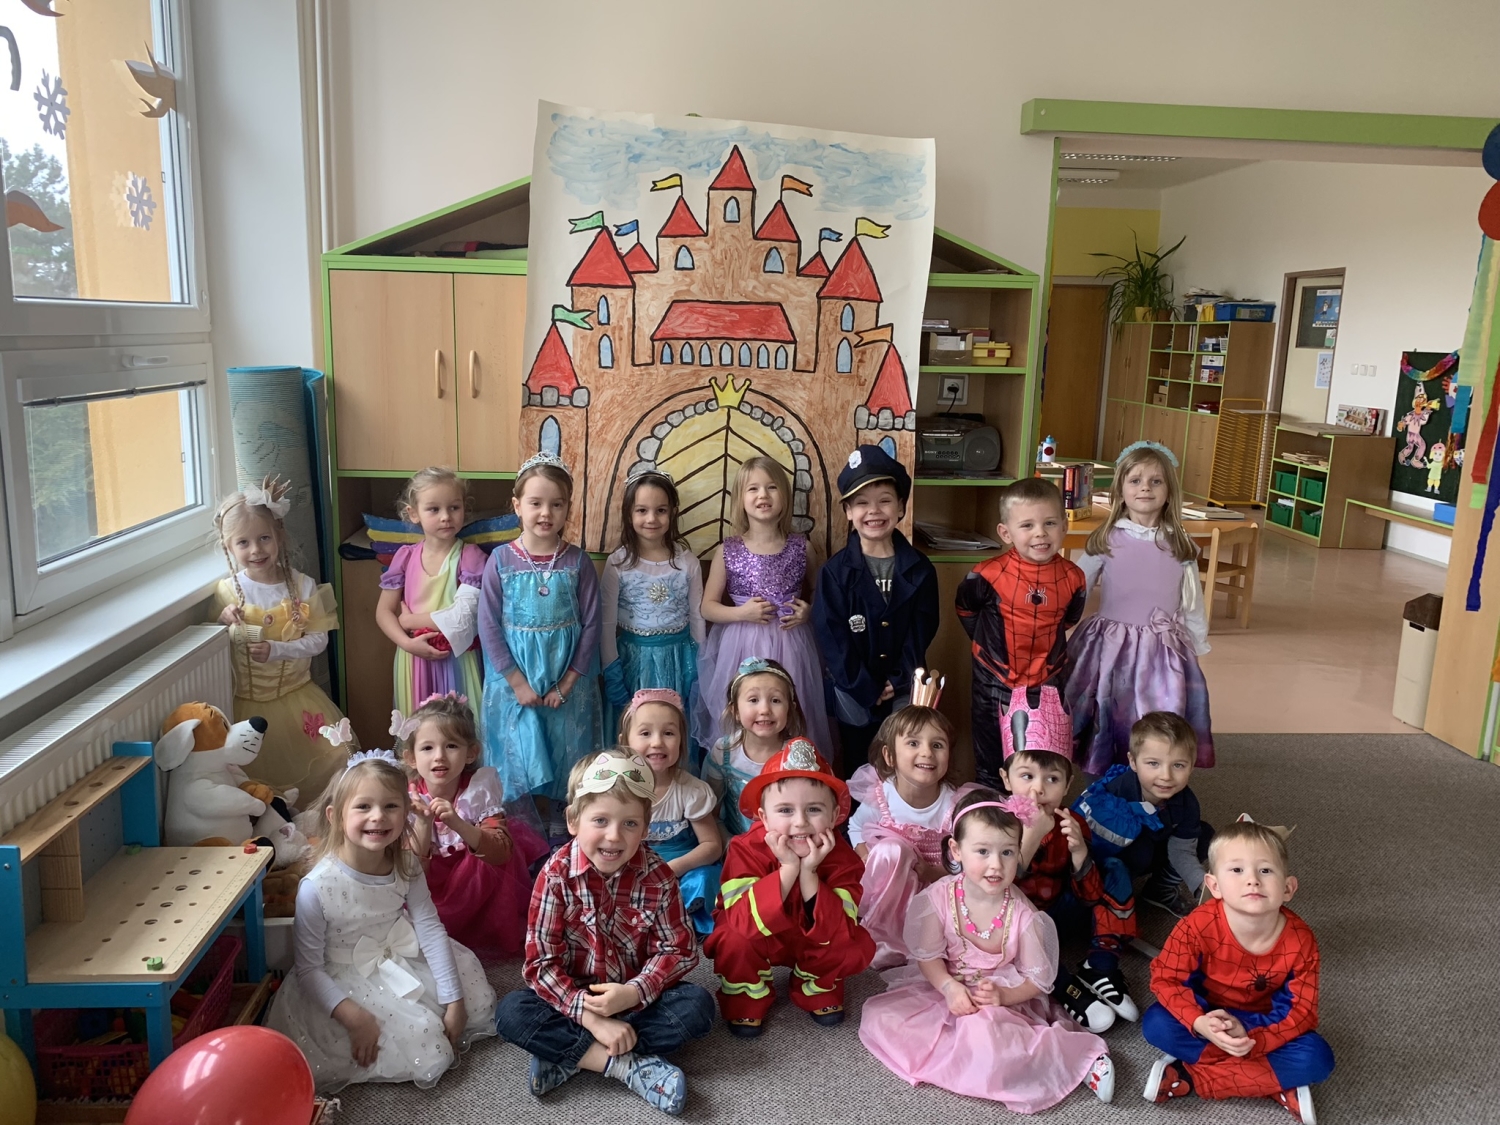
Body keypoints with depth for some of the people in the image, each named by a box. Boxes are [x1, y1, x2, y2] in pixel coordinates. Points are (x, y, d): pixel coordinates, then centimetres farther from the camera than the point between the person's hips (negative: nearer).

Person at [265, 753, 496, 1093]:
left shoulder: (406, 866, -14)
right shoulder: (317, 887, -28)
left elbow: (431, 929, -10)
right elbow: (308, 968, -19)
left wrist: (454, 1000, -11)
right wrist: (353, 1017, -29)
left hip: (402, 959, 5)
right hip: (348, 981, -5)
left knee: (477, 1004, 5)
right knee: (430, 1051, -12)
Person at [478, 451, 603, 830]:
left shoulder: (578, 562, -4)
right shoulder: (500, 561, -5)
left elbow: (590, 626, -3)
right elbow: (489, 627, -6)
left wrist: (566, 684, -8)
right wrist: (518, 683, -10)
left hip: (567, 683, 1)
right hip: (514, 682, 0)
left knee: (565, 767, 11)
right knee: (516, 764, 8)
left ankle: (561, 837, 28)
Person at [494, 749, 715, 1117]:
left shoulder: (658, 876, -13)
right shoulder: (557, 874, -17)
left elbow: (679, 950, -9)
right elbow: (541, 962, -17)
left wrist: (633, 993, -26)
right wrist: (591, 1017, -27)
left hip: (637, 995, 1)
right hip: (573, 995, -1)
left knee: (698, 1006, -23)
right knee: (512, 1012, -26)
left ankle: (569, 1053, -22)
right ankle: (627, 1064, -26)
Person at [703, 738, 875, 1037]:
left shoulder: (842, 858, -24)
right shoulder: (746, 850, -28)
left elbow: (838, 931, -32)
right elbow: (744, 922, -39)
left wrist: (809, 873, -42)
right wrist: (788, 869, -45)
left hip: (813, 943, 2)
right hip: (757, 938, -2)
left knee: (858, 947, -23)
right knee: (735, 942, -32)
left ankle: (816, 989, 9)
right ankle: (748, 996, 1)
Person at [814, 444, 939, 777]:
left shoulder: (920, 569, -2)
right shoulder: (836, 571, -9)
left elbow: (923, 630, -1)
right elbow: (831, 636, -11)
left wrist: (898, 682, -10)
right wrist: (867, 690, -13)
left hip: (904, 692, 1)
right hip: (854, 694, -1)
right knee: (855, 772, 13)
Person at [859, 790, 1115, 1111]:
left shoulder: (1023, 915, -18)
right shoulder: (939, 897, -15)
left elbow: (1037, 979, -9)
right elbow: (928, 955, -5)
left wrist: (1002, 995, -25)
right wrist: (950, 987, -23)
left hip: (1003, 1000, -3)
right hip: (947, 990, 3)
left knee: (984, 1037, -36)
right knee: (879, 1017, -13)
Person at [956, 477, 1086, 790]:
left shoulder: (1072, 578, -12)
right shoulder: (990, 575, -21)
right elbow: (965, 608, 0)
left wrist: (1043, 641, 5)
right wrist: (988, 641, 1)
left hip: (1048, 682, 2)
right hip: (996, 682, -2)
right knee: (990, 761, 15)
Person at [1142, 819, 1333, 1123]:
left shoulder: (1300, 941, -24)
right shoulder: (1199, 926, -29)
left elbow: (1302, 1011, -19)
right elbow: (1166, 978, -21)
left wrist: (1252, 1040, -35)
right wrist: (1199, 1023, -39)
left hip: (1264, 1023, 1)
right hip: (1210, 1016, -1)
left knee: (1316, 1059, -26)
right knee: (1155, 1024, -29)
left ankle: (1190, 1076, -22)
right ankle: (1279, 1080, -20)